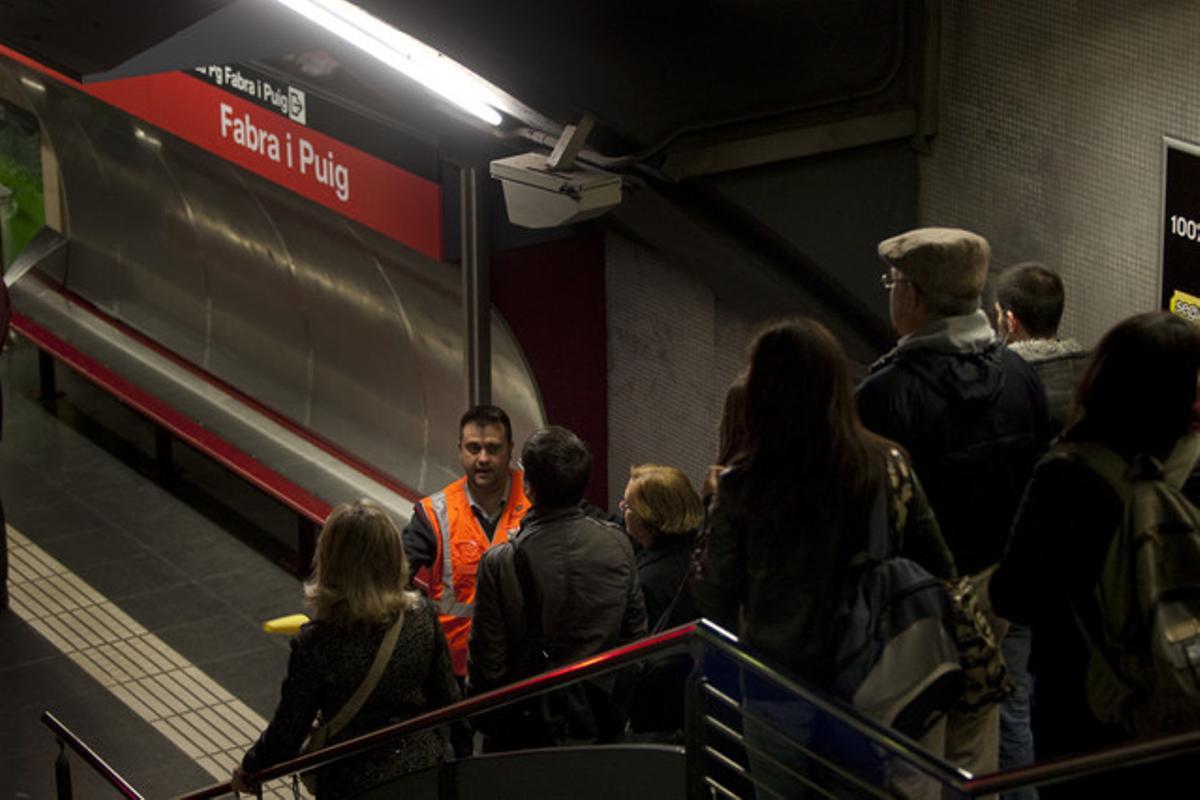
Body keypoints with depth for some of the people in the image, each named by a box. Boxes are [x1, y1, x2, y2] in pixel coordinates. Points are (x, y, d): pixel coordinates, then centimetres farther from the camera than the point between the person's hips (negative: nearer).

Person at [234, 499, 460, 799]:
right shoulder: (422, 616, -15)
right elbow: (446, 696, -2)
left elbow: (288, 729, -14)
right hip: (422, 764, 4)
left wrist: (249, 771, 4)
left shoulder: (316, 642, -25)